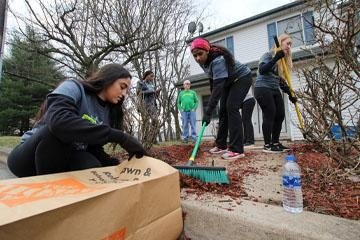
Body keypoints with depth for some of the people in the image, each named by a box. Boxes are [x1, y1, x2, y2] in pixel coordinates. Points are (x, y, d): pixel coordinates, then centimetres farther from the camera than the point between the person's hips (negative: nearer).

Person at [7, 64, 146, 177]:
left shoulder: (108, 112, 2)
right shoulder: (74, 87, -15)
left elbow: (95, 149, -1)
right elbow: (58, 120, -37)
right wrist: (117, 136, -41)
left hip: (64, 160, 4)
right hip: (28, 157, -4)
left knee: (92, 167, -28)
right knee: (59, 130, -34)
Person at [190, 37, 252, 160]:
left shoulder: (218, 60, -34)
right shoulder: (204, 61, -8)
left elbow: (218, 87, -42)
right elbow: (213, 81, 7)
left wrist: (208, 112, -45)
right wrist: (213, 98, 12)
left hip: (242, 78, -8)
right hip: (228, 82, 8)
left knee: (231, 107, -23)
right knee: (223, 110, 3)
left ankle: (237, 150, -21)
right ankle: (221, 145, 10)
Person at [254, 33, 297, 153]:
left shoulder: (283, 60, 19)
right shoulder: (268, 55, -3)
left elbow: (281, 81, 16)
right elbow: (261, 70, -22)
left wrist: (290, 94, 8)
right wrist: (275, 59, -28)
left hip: (275, 90, 8)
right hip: (262, 89, -8)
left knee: (280, 115, 0)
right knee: (270, 114, -13)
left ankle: (275, 142, 9)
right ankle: (267, 145, -7)